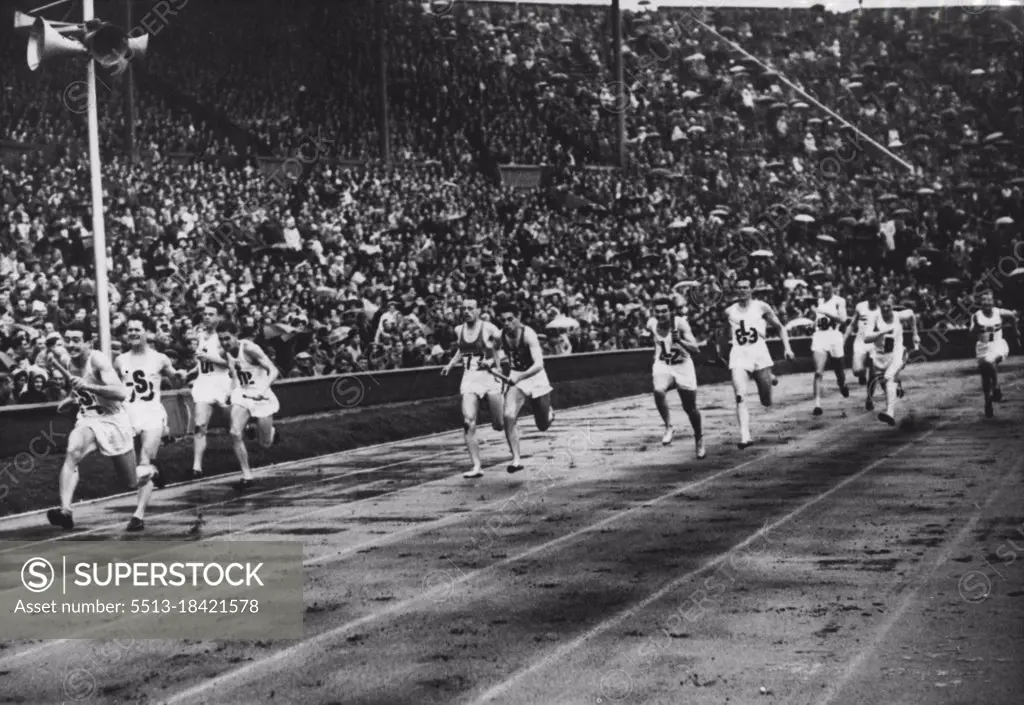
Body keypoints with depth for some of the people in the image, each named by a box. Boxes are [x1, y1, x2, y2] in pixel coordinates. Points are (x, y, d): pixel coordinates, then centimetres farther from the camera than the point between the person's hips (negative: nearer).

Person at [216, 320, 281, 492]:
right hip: (241, 395, 5)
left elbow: (273, 371, -29)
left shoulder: (249, 348, -23)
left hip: (261, 396, -5)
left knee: (265, 443, 4)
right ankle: (247, 476, -9)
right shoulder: (226, 353, -4)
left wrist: (262, 390, -42)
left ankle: (271, 432, 41)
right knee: (236, 434, -18)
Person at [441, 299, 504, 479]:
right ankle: (476, 466, -10)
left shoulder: (489, 329, -9)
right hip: (470, 377, 4)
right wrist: (451, 364, 18)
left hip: (490, 375, -3)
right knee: (468, 422, -13)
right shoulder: (459, 330, 7)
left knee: (499, 425, 1)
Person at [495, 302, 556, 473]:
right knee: (509, 416, -22)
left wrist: (520, 376, -48)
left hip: (535, 376, -3)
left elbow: (539, 365, -36)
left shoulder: (528, 334, -25)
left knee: (543, 426, 9)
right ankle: (516, 459, -14)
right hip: (515, 378, 3)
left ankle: (549, 412, 47)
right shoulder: (500, 336, -11)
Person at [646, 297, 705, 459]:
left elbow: (696, 349, -31)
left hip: (683, 366, -2)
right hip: (662, 365, 2)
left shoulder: (680, 323, -24)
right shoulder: (652, 324, -12)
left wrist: (679, 341, -46)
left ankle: (699, 439, 30)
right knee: (658, 392, -31)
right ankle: (669, 427, -13)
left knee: (690, 408, 5)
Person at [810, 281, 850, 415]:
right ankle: (817, 403, -17)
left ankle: (842, 385, 49)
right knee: (818, 372, -12)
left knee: (838, 369, 14)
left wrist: (825, 312, -21)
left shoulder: (839, 301, -3)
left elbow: (842, 319, -16)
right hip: (819, 336, 3)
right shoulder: (819, 301, 14)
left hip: (834, 336, -3)